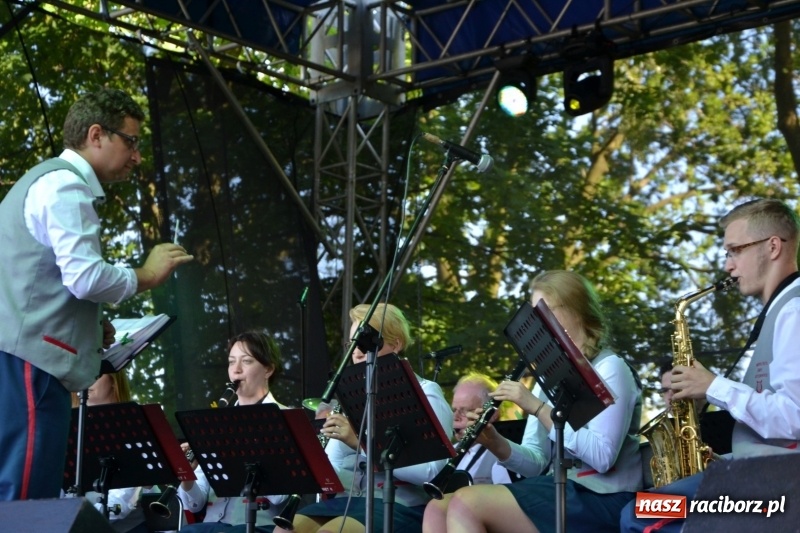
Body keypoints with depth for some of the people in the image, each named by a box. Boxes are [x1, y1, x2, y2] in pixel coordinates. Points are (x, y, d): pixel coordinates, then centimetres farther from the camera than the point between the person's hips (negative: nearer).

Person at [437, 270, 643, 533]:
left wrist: (538, 407, -20)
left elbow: (602, 457, -19)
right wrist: (495, 443, -9)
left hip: (602, 502, -8)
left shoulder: (610, 368, -6)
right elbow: (537, 462, 11)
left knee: (466, 504, -23)